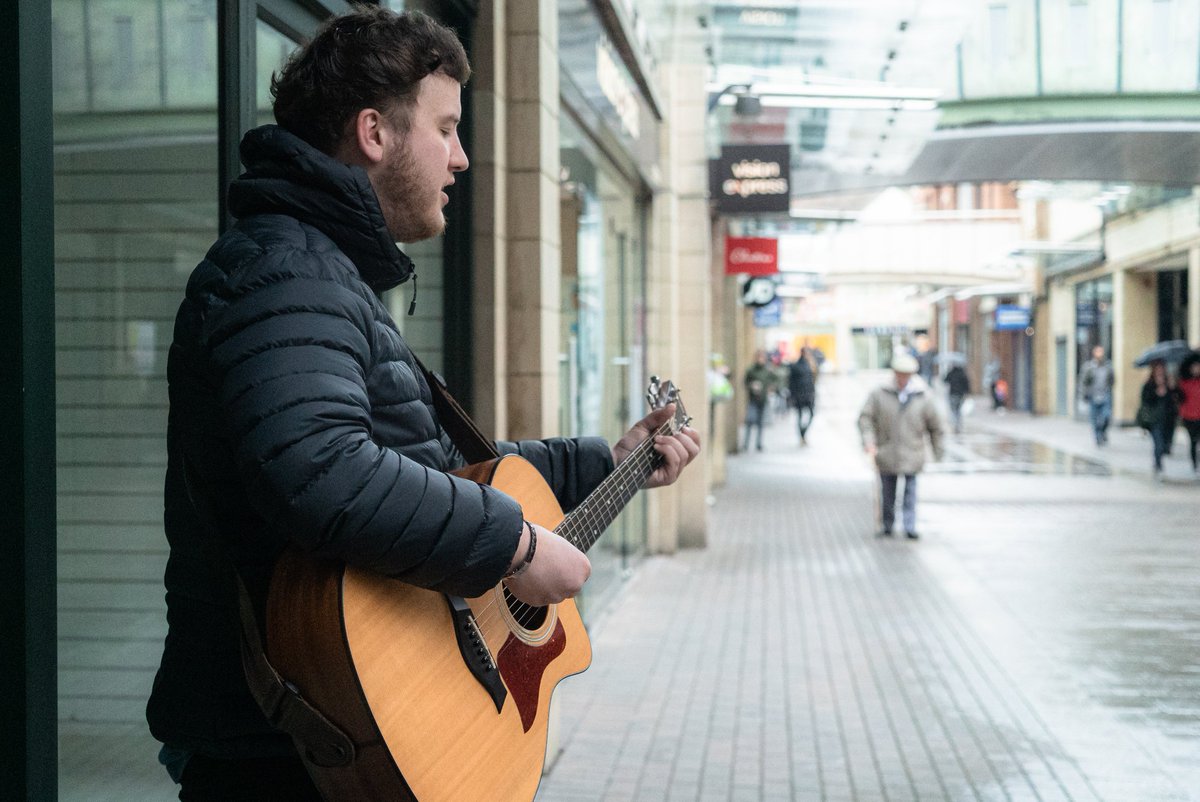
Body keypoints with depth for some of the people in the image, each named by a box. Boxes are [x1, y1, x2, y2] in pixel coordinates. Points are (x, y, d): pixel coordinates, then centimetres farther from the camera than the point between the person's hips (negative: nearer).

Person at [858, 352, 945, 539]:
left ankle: (910, 527, -5)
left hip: (911, 454, 0)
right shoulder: (879, 394, -1)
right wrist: (868, 440, -17)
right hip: (886, 454, 1)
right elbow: (865, 418, -2)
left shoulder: (922, 397, 1)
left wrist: (938, 451, 12)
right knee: (887, 492, 9)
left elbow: (934, 425, 9)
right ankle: (887, 526, 21)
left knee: (911, 491, -7)